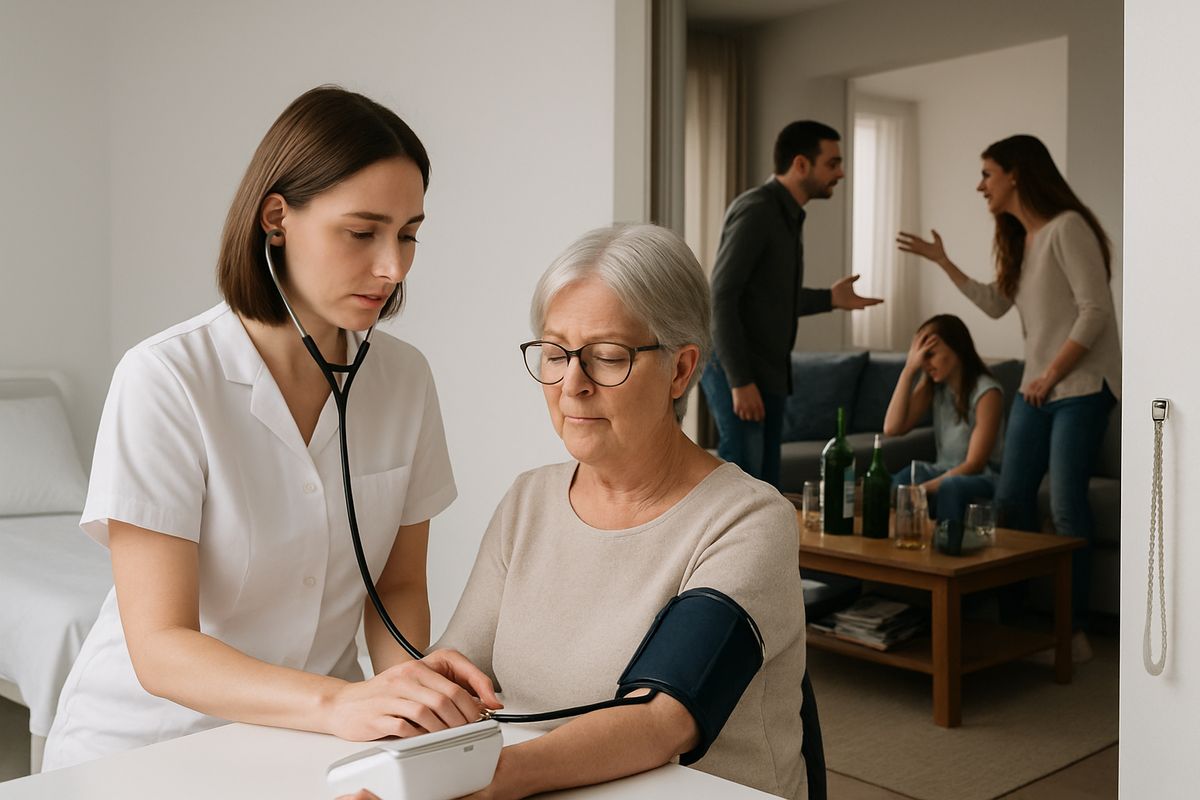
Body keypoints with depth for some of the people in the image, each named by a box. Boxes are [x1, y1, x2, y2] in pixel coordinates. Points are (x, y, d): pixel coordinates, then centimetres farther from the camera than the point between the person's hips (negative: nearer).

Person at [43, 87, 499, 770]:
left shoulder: (405, 378, 0)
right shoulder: (165, 380, -15)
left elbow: (399, 586, 7)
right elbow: (160, 649, -18)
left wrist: (408, 677, -13)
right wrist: (339, 702, -32)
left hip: (310, 739, 3)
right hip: (150, 738, -2)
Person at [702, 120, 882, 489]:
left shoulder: (788, 215, 14)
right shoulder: (755, 210, -15)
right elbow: (720, 298, -20)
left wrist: (829, 298, 14)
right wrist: (740, 381, -23)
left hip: (768, 372, 10)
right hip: (735, 371, -9)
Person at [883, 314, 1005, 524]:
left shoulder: (986, 391, -14)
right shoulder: (932, 385, 4)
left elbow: (974, 464, -16)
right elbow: (892, 428, -8)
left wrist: (922, 488, -25)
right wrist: (909, 370, -11)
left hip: (982, 479, -4)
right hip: (944, 474, 5)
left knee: (950, 487, -39)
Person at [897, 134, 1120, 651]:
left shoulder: (1066, 227, -12)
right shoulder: (1019, 239, 14)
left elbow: (1095, 310, -17)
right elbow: (996, 305, 21)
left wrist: (1052, 374, -14)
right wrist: (942, 262, 19)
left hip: (1081, 387, -8)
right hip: (1036, 389, 8)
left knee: (1065, 505, -8)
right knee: (1011, 500, 4)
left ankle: (1074, 629, 2)